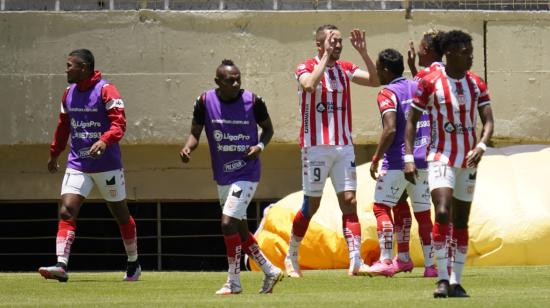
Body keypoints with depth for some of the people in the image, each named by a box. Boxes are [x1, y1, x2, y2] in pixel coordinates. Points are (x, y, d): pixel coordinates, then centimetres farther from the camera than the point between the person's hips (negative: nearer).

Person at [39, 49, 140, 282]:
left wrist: (104, 141, -37)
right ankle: (61, 265, -22)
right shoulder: (69, 94, 8)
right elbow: (63, 126, 21)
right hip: (77, 164, 5)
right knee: (66, 212, -14)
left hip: (107, 164, -5)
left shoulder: (106, 90, -12)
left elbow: (119, 124, -20)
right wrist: (54, 154, 25)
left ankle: (133, 264, 29)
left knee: (120, 214, 11)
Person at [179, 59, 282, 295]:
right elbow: (195, 133, 3)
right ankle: (270, 271, 30)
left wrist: (260, 146, -15)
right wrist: (187, 148, -18)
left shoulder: (253, 101, -11)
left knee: (228, 223, -16)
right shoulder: (205, 101, -6)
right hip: (222, 177, 5)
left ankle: (233, 282, -5)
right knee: (240, 230, 12)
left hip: (246, 175, -5)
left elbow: (268, 128, 4)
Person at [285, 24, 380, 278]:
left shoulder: (345, 69, 10)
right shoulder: (306, 68, -5)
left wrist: (363, 53, -10)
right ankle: (291, 258, 19)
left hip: (344, 146, 4)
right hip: (316, 146, -4)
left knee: (349, 202, -5)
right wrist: (326, 56, -22)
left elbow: (374, 80, 0)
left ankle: (355, 261, -11)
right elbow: (309, 85, -27)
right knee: (311, 205, 2)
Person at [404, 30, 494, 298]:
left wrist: (481, 146, -21)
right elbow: (412, 121, -1)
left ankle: (456, 281, 13)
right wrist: (408, 158, -10)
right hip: (441, 157, -4)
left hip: (468, 160, 4)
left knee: (461, 222, 7)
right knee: (443, 213, -21)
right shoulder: (430, 83, -6)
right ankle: (443, 278, -17)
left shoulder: (477, 84, 4)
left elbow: (488, 121, -1)